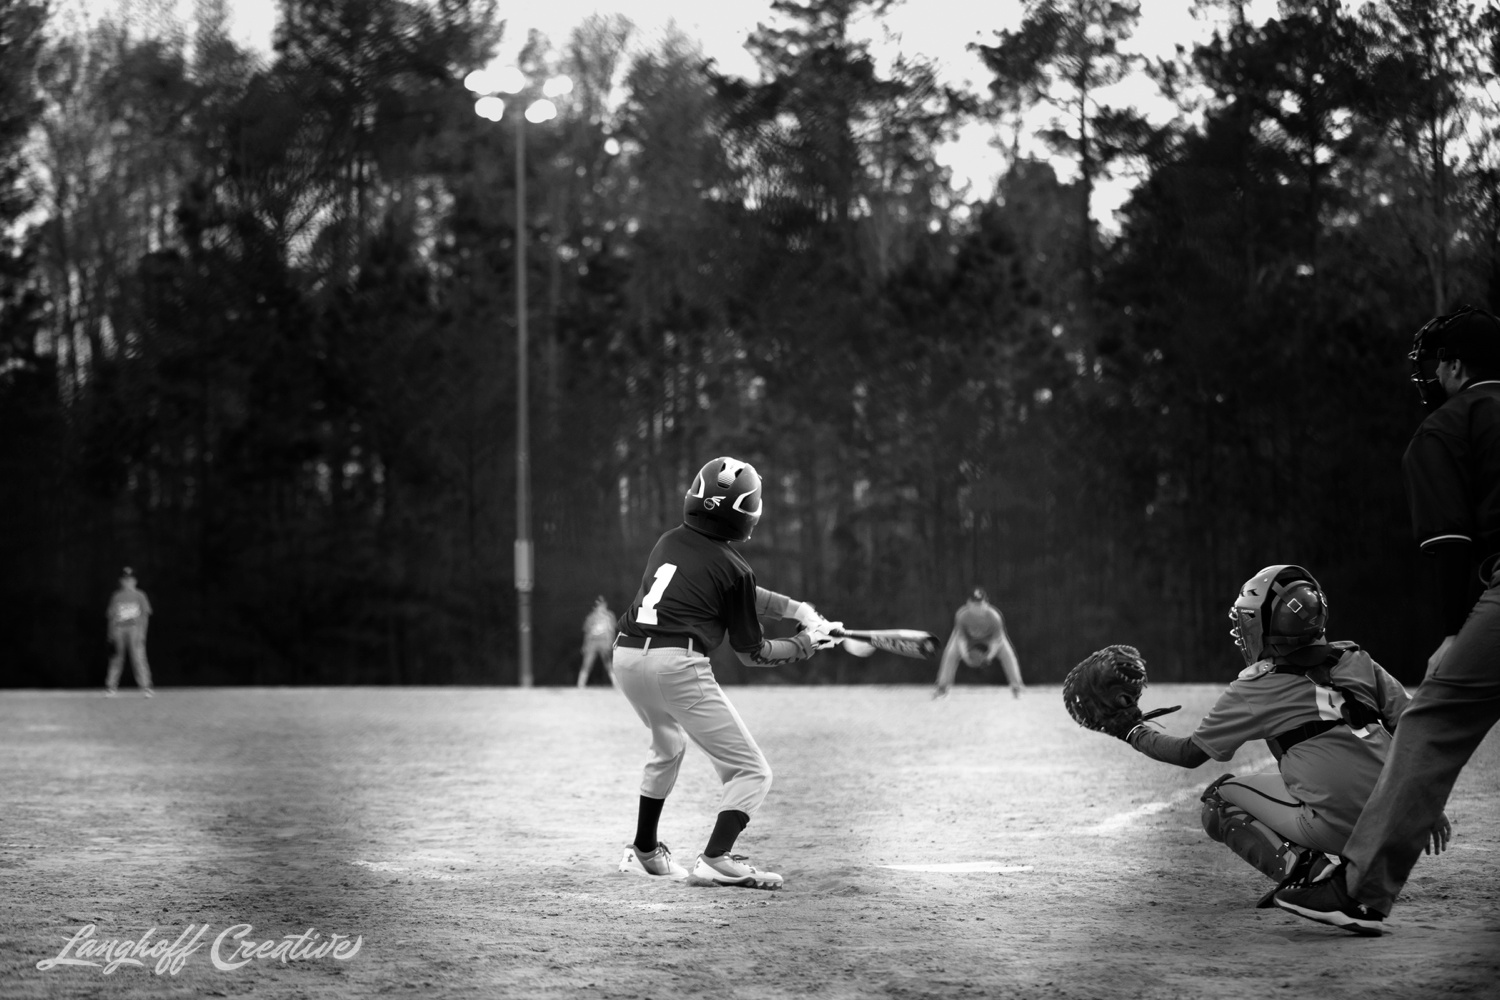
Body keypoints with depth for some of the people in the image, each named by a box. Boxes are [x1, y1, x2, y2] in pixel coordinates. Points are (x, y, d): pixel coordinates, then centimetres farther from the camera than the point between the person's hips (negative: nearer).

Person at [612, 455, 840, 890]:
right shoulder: (733, 567, 0)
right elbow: (751, 653, 8)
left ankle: (643, 850, 42)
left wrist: (795, 607, 26)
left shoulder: (670, 541, 17)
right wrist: (806, 644, 23)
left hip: (625, 655, 7)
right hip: (676, 663, -7)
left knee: (668, 747, 35)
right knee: (751, 772, 1)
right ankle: (716, 858, -19)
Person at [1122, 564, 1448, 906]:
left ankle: (1302, 868, -7)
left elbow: (1190, 753, 12)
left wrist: (1136, 733, 30)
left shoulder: (1255, 688, 1)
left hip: (1331, 826, -6)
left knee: (1219, 800, 14)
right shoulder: (1357, 661, 11)